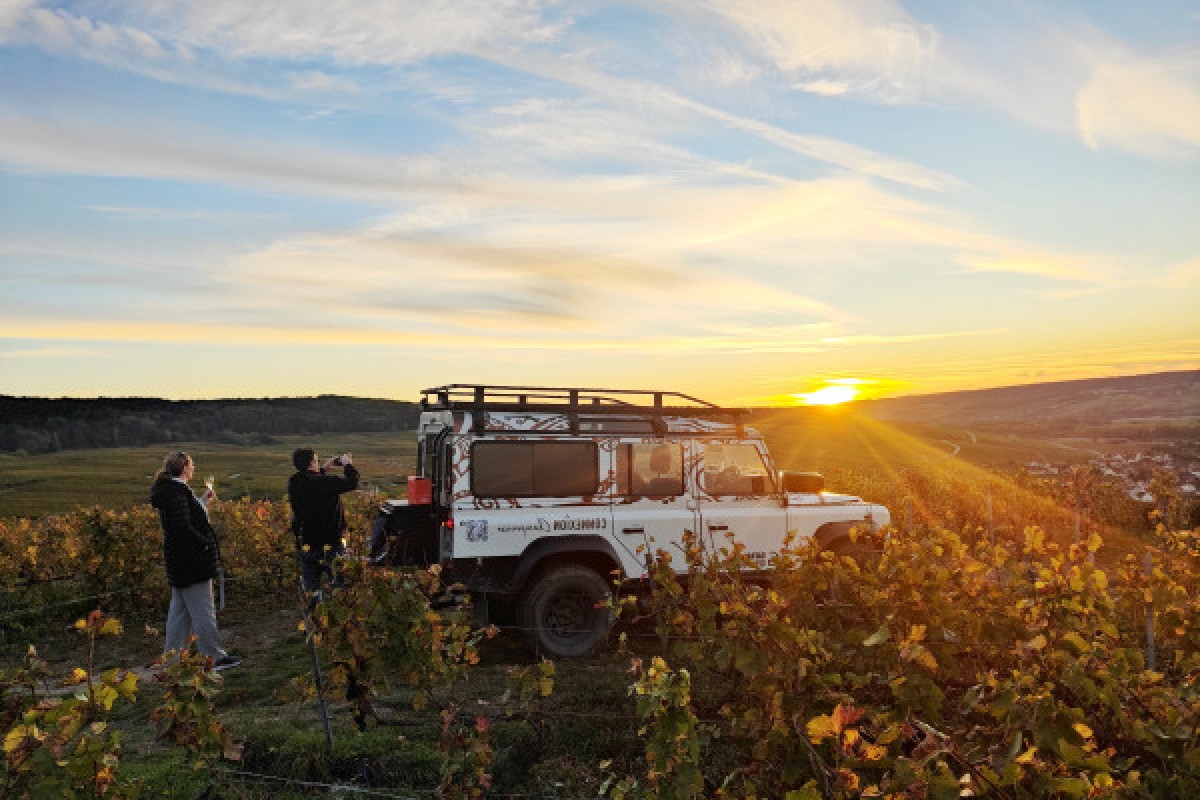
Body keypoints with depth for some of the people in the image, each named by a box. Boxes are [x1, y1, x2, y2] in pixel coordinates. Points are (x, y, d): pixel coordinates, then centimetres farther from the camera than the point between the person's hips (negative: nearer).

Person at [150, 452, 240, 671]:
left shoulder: (169, 489, 13)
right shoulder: (176, 492, -20)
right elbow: (183, 527, -27)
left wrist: (204, 501, 22)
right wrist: (206, 545, -19)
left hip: (178, 563, 11)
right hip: (191, 562, -11)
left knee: (179, 611, 17)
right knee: (202, 611, -3)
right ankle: (214, 657, 4)